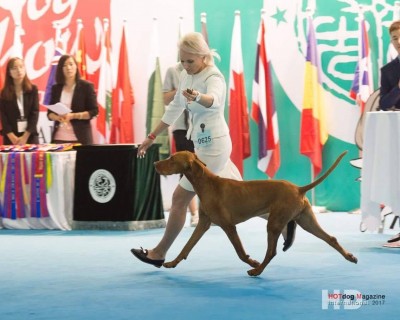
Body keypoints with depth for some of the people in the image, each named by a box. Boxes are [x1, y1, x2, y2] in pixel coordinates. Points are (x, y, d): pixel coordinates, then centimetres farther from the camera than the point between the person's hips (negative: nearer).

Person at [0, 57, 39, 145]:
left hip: (30, 136, 0)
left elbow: (35, 113, -1)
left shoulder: (33, 89, 5)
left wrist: (25, 136, -11)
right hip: (11, 139, 0)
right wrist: (13, 138, -13)